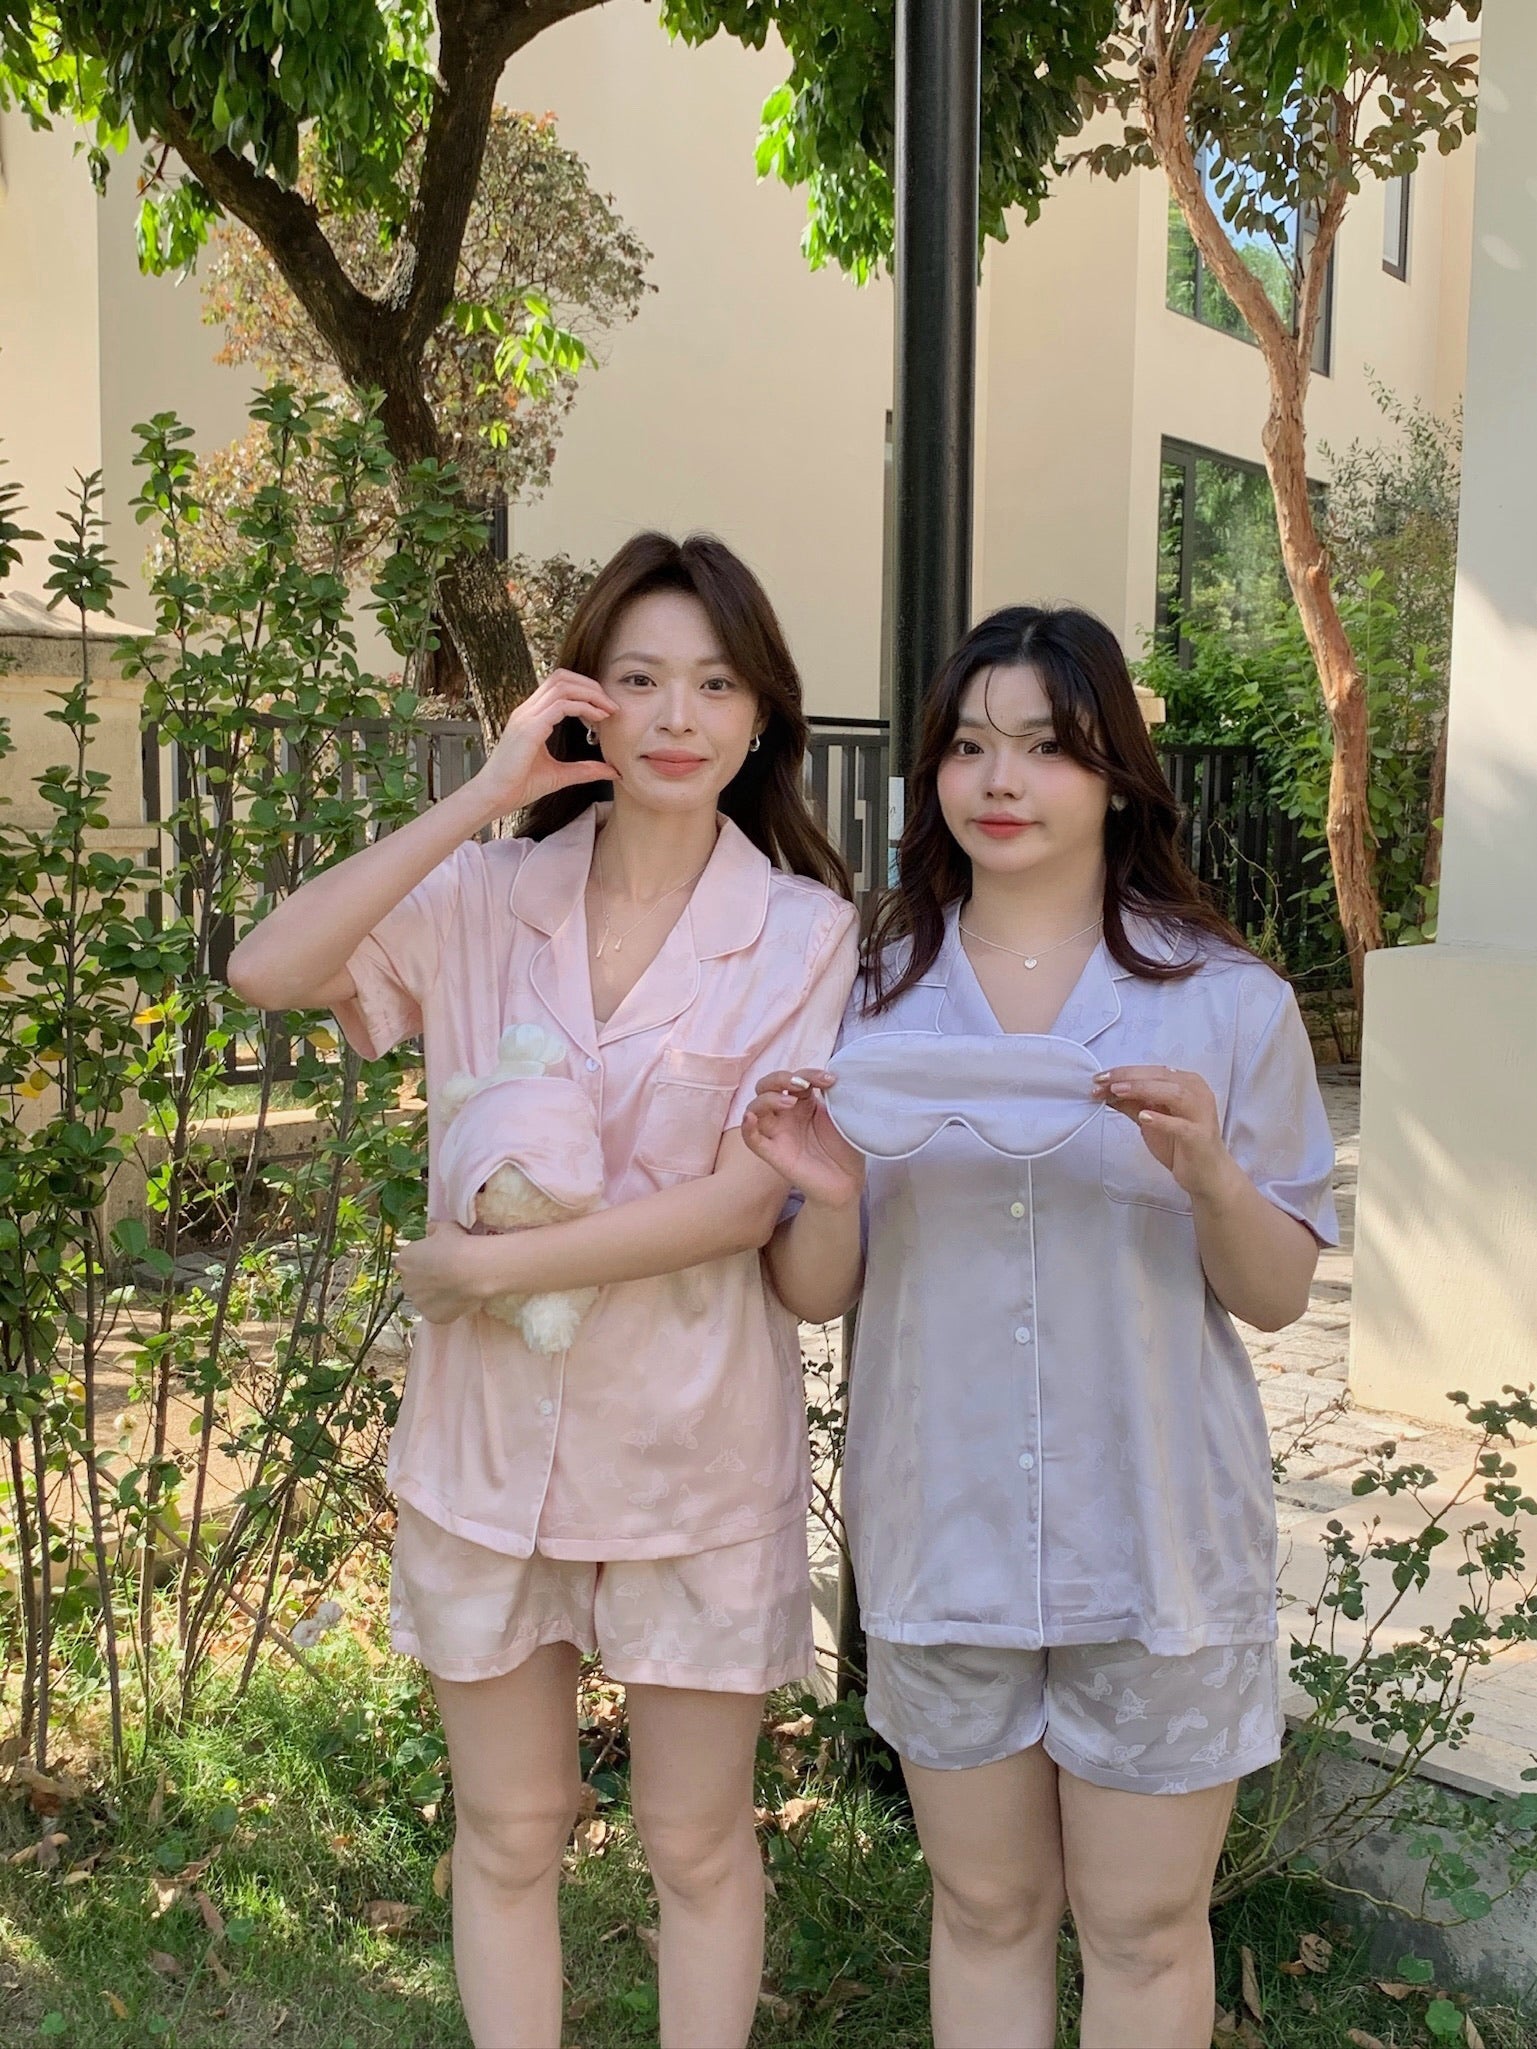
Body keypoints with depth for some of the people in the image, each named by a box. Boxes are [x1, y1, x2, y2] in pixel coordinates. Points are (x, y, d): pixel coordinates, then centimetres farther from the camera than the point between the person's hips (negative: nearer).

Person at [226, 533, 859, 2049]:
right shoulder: (484, 897, -1)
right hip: (489, 1434, 2)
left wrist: (482, 1266, -15)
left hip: (694, 1450, -1)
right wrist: (482, 794, -17)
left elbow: (745, 1199, -15)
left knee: (696, 1846, 16)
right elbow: (267, 969, -17)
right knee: (508, 1837, 18)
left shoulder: (803, 929, -7)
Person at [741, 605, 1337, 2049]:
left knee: (1143, 1931, 15)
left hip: (1155, 1539, -1)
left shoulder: (1226, 1000, -6)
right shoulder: (872, 995, -1)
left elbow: (1279, 1295, -4)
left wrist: (1207, 1173, -23)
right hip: (943, 1535, 2)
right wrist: (826, 1197, -21)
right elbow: (814, 1294, 1)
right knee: (983, 1906, 19)